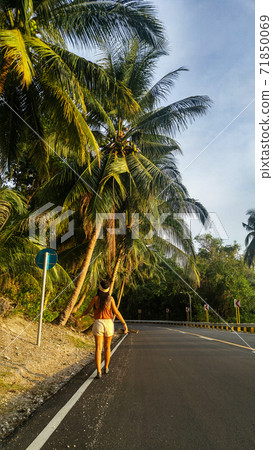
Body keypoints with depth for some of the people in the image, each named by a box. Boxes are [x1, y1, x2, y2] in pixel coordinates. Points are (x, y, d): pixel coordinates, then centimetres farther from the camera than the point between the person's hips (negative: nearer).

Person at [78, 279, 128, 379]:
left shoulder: (95, 298, -5)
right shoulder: (110, 298, -5)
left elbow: (88, 310, 5)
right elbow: (116, 312, -7)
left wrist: (81, 316, 26)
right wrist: (124, 323, -2)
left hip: (98, 324, -1)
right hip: (109, 323, 1)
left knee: (98, 348, -1)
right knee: (107, 347, 19)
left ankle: (99, 372, -12)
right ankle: (106, 368, 32)